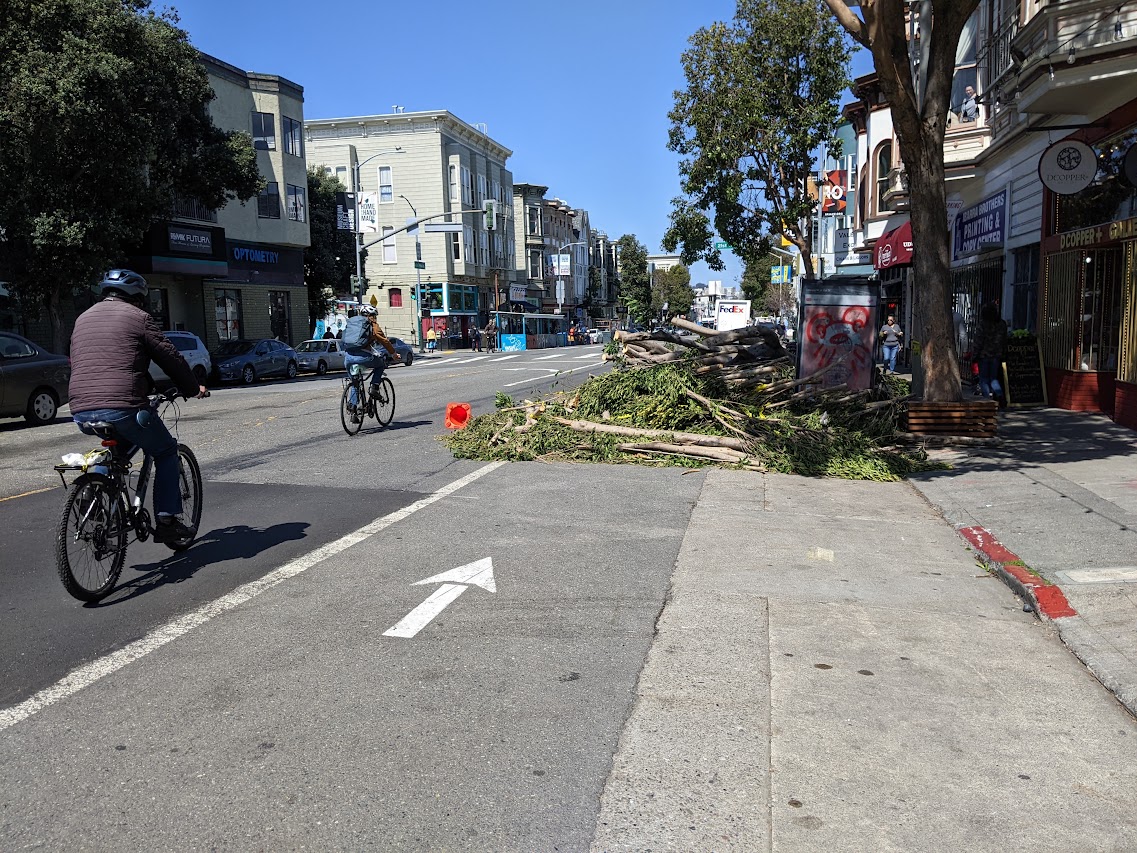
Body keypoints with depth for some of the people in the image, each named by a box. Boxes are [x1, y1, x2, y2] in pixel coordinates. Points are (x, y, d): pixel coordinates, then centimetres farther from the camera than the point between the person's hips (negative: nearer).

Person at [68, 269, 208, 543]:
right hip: (122, 407, -7)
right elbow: (170, 358, 2)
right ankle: (166, 521, 6)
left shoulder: (82, 319, 22)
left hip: (81, 410, 7)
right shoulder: (136, 316, 1)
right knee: (166, 451, 13)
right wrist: (194, 388, 17)